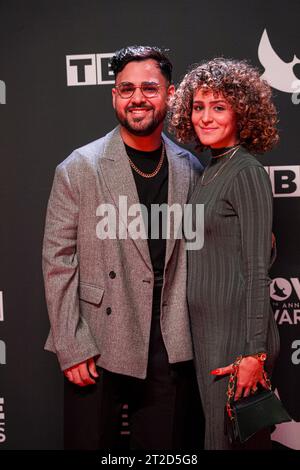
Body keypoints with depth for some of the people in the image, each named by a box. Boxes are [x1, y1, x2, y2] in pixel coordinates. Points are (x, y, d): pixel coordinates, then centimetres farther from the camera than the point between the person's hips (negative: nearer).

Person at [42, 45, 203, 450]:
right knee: (92, 441, 10)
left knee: (167, 448, 13)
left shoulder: (190, 169, 5)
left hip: (171, 349, 3)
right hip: (98, 347, -2)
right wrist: (70, 347, -9)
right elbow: (58, 260, -6)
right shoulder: (78, 169, -5)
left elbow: (195, 255, 11)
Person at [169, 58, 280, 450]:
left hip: (238, 336, -8)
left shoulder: (246, 172, -14)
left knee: (230, 439, 4)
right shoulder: (210, 171, 10)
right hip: (207, 331, 8)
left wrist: (254, 353, -18)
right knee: (218, 429, 19)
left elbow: (257, 270, -17)